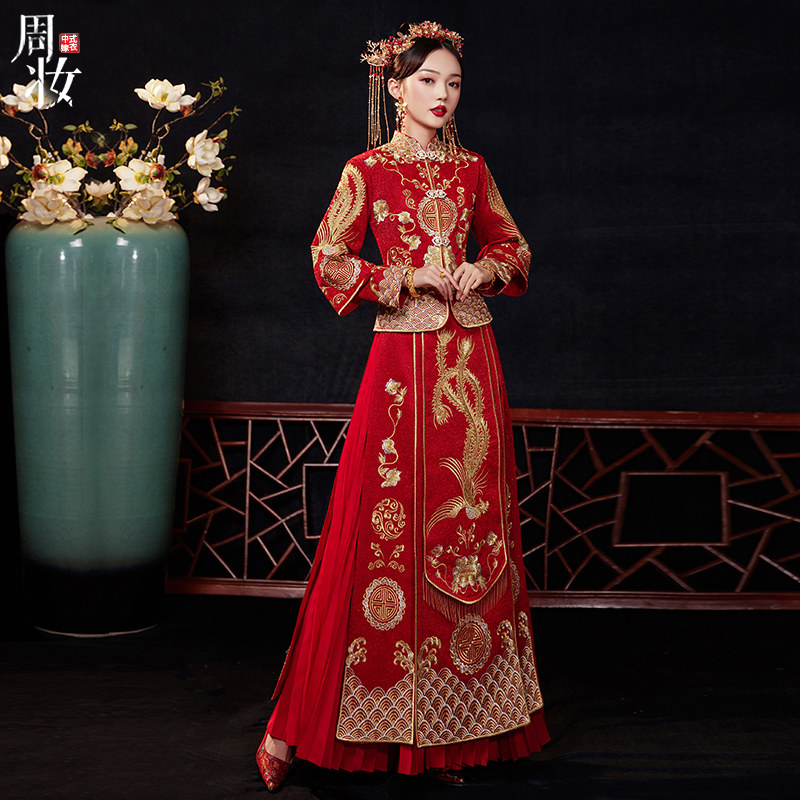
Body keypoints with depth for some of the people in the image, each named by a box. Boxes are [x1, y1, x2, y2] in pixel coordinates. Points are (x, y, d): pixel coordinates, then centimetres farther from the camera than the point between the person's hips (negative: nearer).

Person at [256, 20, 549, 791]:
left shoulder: (471, 169, 12)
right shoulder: (367, 170, 0)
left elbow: (514, 245, 21)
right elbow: (328, 261, -3)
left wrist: (485, 269, 0)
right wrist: (410, 277, -11)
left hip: (471, 357, 5)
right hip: (403, 357, -4)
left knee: (473, 522, 4)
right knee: (390, 526, -5)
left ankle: (460, 715, 15)